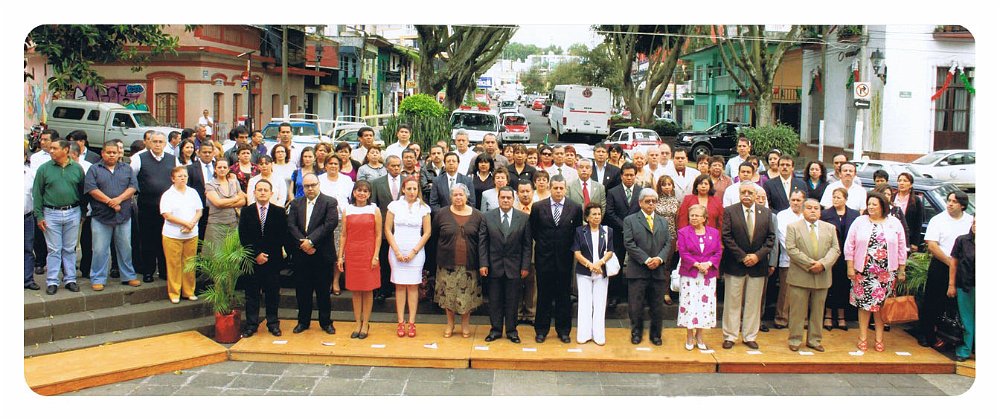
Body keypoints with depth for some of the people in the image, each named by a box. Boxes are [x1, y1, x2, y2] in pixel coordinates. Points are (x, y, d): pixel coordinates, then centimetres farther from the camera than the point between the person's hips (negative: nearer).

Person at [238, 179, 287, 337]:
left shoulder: (279, 212, 2)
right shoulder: (246, 211, 5)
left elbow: (283, 237, -1)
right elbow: (243, 237, 0)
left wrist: (267, 254, -7)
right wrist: (256, 254, -9)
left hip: (273, 259, 0)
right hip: (252, 259, 1)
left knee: (272, 292, 5)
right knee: (252, 293, 5)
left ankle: (273, 324, 14)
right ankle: (251, 324, 12)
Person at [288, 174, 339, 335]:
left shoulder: (330, 202, -2)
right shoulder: (295, 203, 10)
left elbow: (330, 224, -14)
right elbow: (291, 226, 1)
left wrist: (311, 241, -18)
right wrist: (303, 243, -14)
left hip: (322, 254, -3)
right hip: (301, 254, 3)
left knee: (323, 290, 5)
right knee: (302, 290, 9)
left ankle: (326, 322, 17)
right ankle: (303, 321, 22)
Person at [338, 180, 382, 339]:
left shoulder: (374, 210, 1)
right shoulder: (347, 210, 6)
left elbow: (378, 235, 0)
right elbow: (343, 234, 7)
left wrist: (376, 256, -7)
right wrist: (340, 256, 4)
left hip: (368, 253, -2)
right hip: (352, 253, 2)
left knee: (367, 290, 2)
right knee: (354, 290, 6)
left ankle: (365, 324, 11)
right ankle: (357, 324, 15)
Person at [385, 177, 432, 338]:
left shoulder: (424, 208, 2)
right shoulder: (394, 205, 2)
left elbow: (427, 232, 3)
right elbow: (388, 230, 3)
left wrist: (414, 251, -5)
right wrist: (397, 251, -4)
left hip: (416, 252, 0)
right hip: (397, 252, 0)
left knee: (413, 286, 1)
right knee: (400, 286, 2)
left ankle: (412, 323, 3)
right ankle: (400, 323, 5)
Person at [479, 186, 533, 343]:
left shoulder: (524, 218, 0)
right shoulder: (487, 217, 1)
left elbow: (527, 245, 1)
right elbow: (482, 242, 0)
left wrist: (525, 266, -4)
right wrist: (483, 264, -6)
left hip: (514, 267, 0)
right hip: (494, 266, 0)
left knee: (512, 301, 6)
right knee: (495, 300, 7)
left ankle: (512, 330, 18)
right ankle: (496, 329, 19)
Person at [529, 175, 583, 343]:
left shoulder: (575, 208, -2)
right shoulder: (538, 207, -2)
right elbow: (532, 230, 9)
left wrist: (570, 247, 3)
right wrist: (542, 243, 7)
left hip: (565, 258, 0)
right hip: (544, 258, 0)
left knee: (563, 295, 8)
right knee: (544, 295, 7)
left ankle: (563, 330, 19)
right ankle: (541, 329, 17)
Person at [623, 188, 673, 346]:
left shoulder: (663, 222, 16)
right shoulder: (630, 220, 2)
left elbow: (668, 243, 7)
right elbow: (629, 244, -7)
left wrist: (660, 258, -12)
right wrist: (646, 260, -15)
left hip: (659, 271, 3)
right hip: (637, 271, -3)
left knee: (657, 305, 8)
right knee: (635, 305, 1)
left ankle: (656, 334, 21)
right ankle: (637, 332, 18)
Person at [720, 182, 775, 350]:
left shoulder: (766, 213, 6)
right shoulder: (729, 211, -3)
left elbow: (770, 238, 5)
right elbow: (726, 237, -7)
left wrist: (758, 255, -9)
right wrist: (742, 256, -12)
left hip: (758, 264, 3)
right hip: (735, 265, -2)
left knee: (753, 302, 8)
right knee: (733, 302, 3)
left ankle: (750, 337, 18)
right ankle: (729, 336, 12)